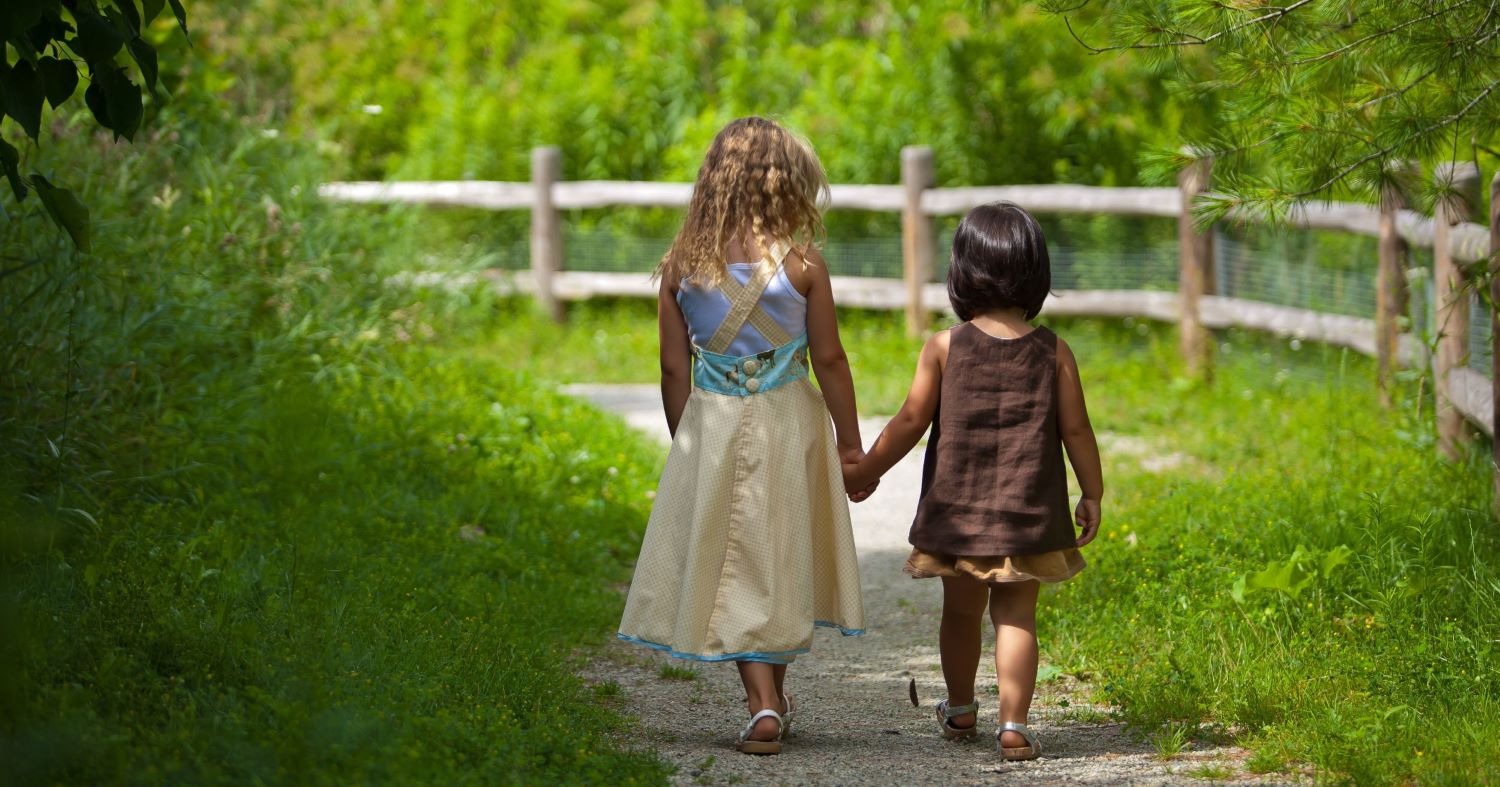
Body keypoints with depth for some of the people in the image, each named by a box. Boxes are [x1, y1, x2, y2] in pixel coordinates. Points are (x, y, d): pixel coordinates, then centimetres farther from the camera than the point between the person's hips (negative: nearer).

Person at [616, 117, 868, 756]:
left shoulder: (680, 266, -3)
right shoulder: (801, 265, -9)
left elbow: (674, 368, 0)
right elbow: (828, 360, -5)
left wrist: (686, 442, 12)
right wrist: (851, 445, 4)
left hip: (709, 423, 1)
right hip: (787, 421, -1)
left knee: (734, 566, 8)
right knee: (779, 560, 14)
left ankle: (763, 703, -2)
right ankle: (773, 695, 25)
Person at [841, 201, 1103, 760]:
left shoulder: (944, 348, -6)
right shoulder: (1053, 353, -4)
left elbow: (911, 421, -3)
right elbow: (1075, 430, 0)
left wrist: (864, 471, 9)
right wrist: (1092, 494, 12)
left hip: (958, 511, 0)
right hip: (1028, 513, 0)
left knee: (961, 611, 16)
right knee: (1016, 616, 1)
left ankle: (960, 712, 34)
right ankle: (1013, 727, -6)